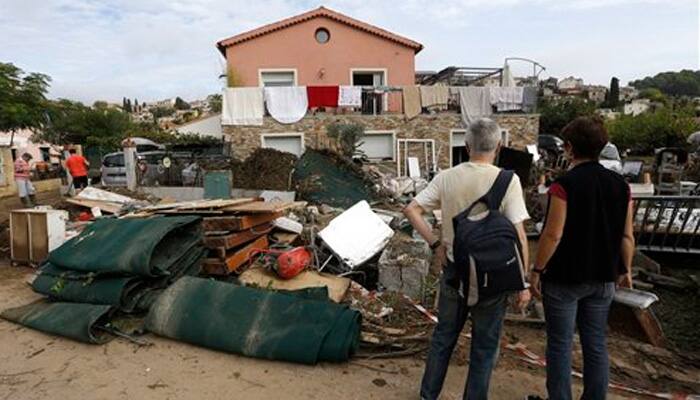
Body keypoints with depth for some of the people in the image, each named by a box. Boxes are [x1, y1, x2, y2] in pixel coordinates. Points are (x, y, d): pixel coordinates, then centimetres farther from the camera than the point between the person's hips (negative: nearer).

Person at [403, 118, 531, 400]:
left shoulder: (447, 177, -5)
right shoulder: (507, 180, -14)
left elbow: (411, 210, -4)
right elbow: (518, 236, -15)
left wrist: (435, 243, 1)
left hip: (454, 269, 3)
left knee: (443, 336, 20)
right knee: (484, 346, 15)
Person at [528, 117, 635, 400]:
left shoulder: (564, 185, -17)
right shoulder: (620, 185, 0)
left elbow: (553, 235, -18)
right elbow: (627, 235, 4)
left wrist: (537, 270, -8)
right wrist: (625, 270, 17)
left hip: (564, 278, -5)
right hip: (603, 279, 6)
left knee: (560, 345, 8)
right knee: (596, 345, 16)